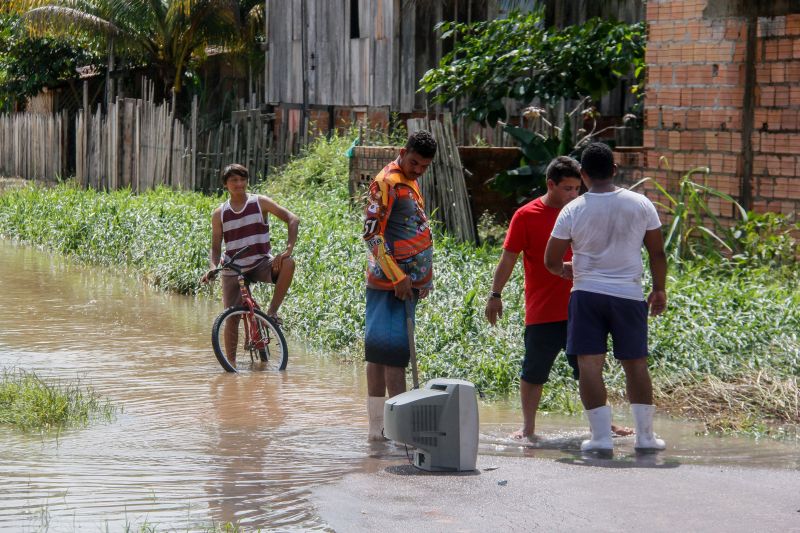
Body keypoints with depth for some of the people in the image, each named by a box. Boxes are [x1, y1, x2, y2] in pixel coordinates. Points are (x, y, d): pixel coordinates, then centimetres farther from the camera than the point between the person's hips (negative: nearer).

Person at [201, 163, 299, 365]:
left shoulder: (260, 202, -2)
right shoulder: (219, 214, 3)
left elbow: (292, 219, -8)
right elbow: (215, 248, 4)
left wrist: (288, 248, -23)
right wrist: (212, 268, -17)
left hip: (261, 265, -1)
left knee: (288, 263, -32)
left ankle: (272, 311, -18)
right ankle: (231, 363, 4)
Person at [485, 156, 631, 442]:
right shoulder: (526, 216, -5)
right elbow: (508, 259, -3)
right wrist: (495, 295, -9)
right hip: (541, 312, -3)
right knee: (533, 372, 3)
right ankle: (528, 428, 13)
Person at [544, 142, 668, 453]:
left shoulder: (573, 211, -5)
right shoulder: (640, 205, -1)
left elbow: (551, 261, 1)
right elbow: (657, 253, 4)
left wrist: (564, 271, 23)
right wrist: (660, 290, 16)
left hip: (587, 294, -2)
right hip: (629, 295, 2)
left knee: (590, 364, 2)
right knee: (635, 363, 12)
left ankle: (601, 436, -3)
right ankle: (645, 435, 13)